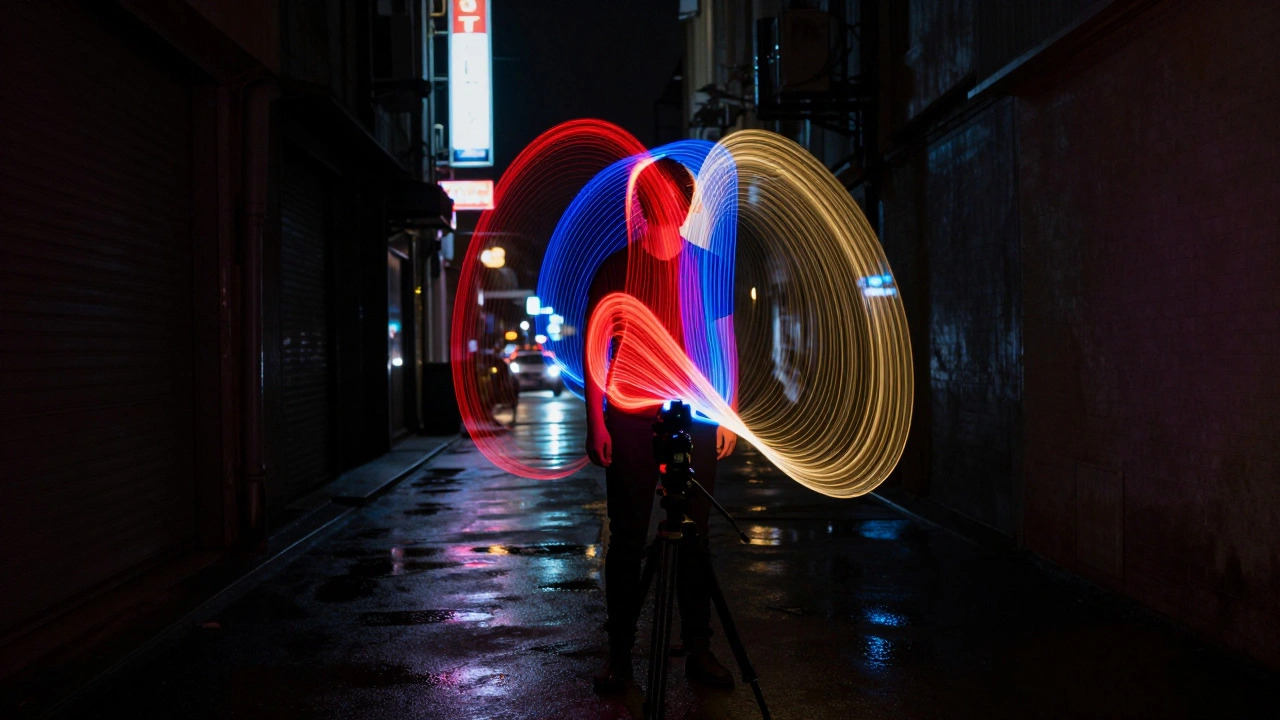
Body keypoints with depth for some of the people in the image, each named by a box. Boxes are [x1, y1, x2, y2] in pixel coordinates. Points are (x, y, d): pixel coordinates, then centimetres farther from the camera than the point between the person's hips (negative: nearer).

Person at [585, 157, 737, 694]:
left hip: (694, 422, 2)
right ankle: (619, 656, 11)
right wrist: (595, 423, -6)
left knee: (695, 538, 6)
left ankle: (699, 651, 15)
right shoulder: (615, 268, 2)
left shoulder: (708, 267, 8)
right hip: (630, 423, -1)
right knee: (627, 539, 2)